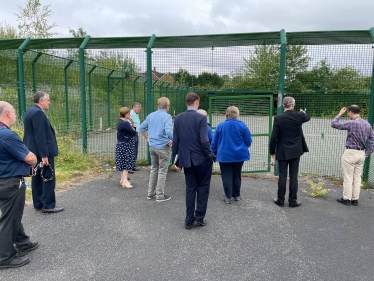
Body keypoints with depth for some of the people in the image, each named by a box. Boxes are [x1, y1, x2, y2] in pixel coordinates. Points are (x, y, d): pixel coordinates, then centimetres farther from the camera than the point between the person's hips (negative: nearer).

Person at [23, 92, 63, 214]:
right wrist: (44, 155, -23)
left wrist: (42, 153, 20)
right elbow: (40, 136, -24)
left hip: (34, 151, 10)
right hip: (42, 152, -10)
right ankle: (48, 205, 3)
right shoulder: (38, 112, -19)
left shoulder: (31, 111, 14)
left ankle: (38, 203, 23)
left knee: (38, 177, 14)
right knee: (48, 178, -3)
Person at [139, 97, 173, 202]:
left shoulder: (151, 115, 8)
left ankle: (151, 193, 24)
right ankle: (160, 195, 10)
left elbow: (142, 128, 13)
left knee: (154, 169, 18)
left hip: (152, 146, 7)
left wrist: (147, 138, 22)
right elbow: (169, 131, -27)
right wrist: (173, 140, -13)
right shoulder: (167, 116, -14)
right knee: (162, 171, 3)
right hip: (163, 147, -7)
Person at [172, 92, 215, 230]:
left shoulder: (178, 118, 2)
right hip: (201, 158, -4)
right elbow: (204, 140, -17)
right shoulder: (201, 118, -12)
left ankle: (189, 220, 17)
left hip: (186, 159, 4)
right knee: (203, 187, 11)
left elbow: (175, 140, 4)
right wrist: (210, 155, -5)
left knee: (190, 188, 13)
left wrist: (175, 159, 11)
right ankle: (199, 217, 13)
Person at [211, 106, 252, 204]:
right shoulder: (242, 125, -6)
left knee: (226, 176, 5)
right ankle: (236, 195, 24)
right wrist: (244, 147, 20)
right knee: (237, 175, 14)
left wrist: (214, 153, 12)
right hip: (239, 155, 1)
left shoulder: (220, 126, -4)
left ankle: (228, 197, 6)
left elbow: (214, 142, 0)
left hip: (224, 155, -1)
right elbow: (248, 141, -1)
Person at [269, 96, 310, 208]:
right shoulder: (299, 116, -6)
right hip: (295, 151, 1)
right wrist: (302, 112, 43)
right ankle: (292, 200, 13)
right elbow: (307, 117, 20)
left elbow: (274, 137, -11)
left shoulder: (278, 118, -11)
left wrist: (272, 151, 1)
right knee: (293, 176, 6)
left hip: (282, 152, -1)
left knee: (282, 176, 5)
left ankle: (280, 200, 12)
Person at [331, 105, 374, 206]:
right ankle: (355, 199, 19)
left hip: (350, 153, -7)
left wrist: (340, 114, 2)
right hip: (361, 154, 7)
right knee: (357, 177, 12)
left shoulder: (351, 123, -15)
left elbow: (334, 124, -11)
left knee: (348, 177, 2)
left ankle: (346, 199, 8)